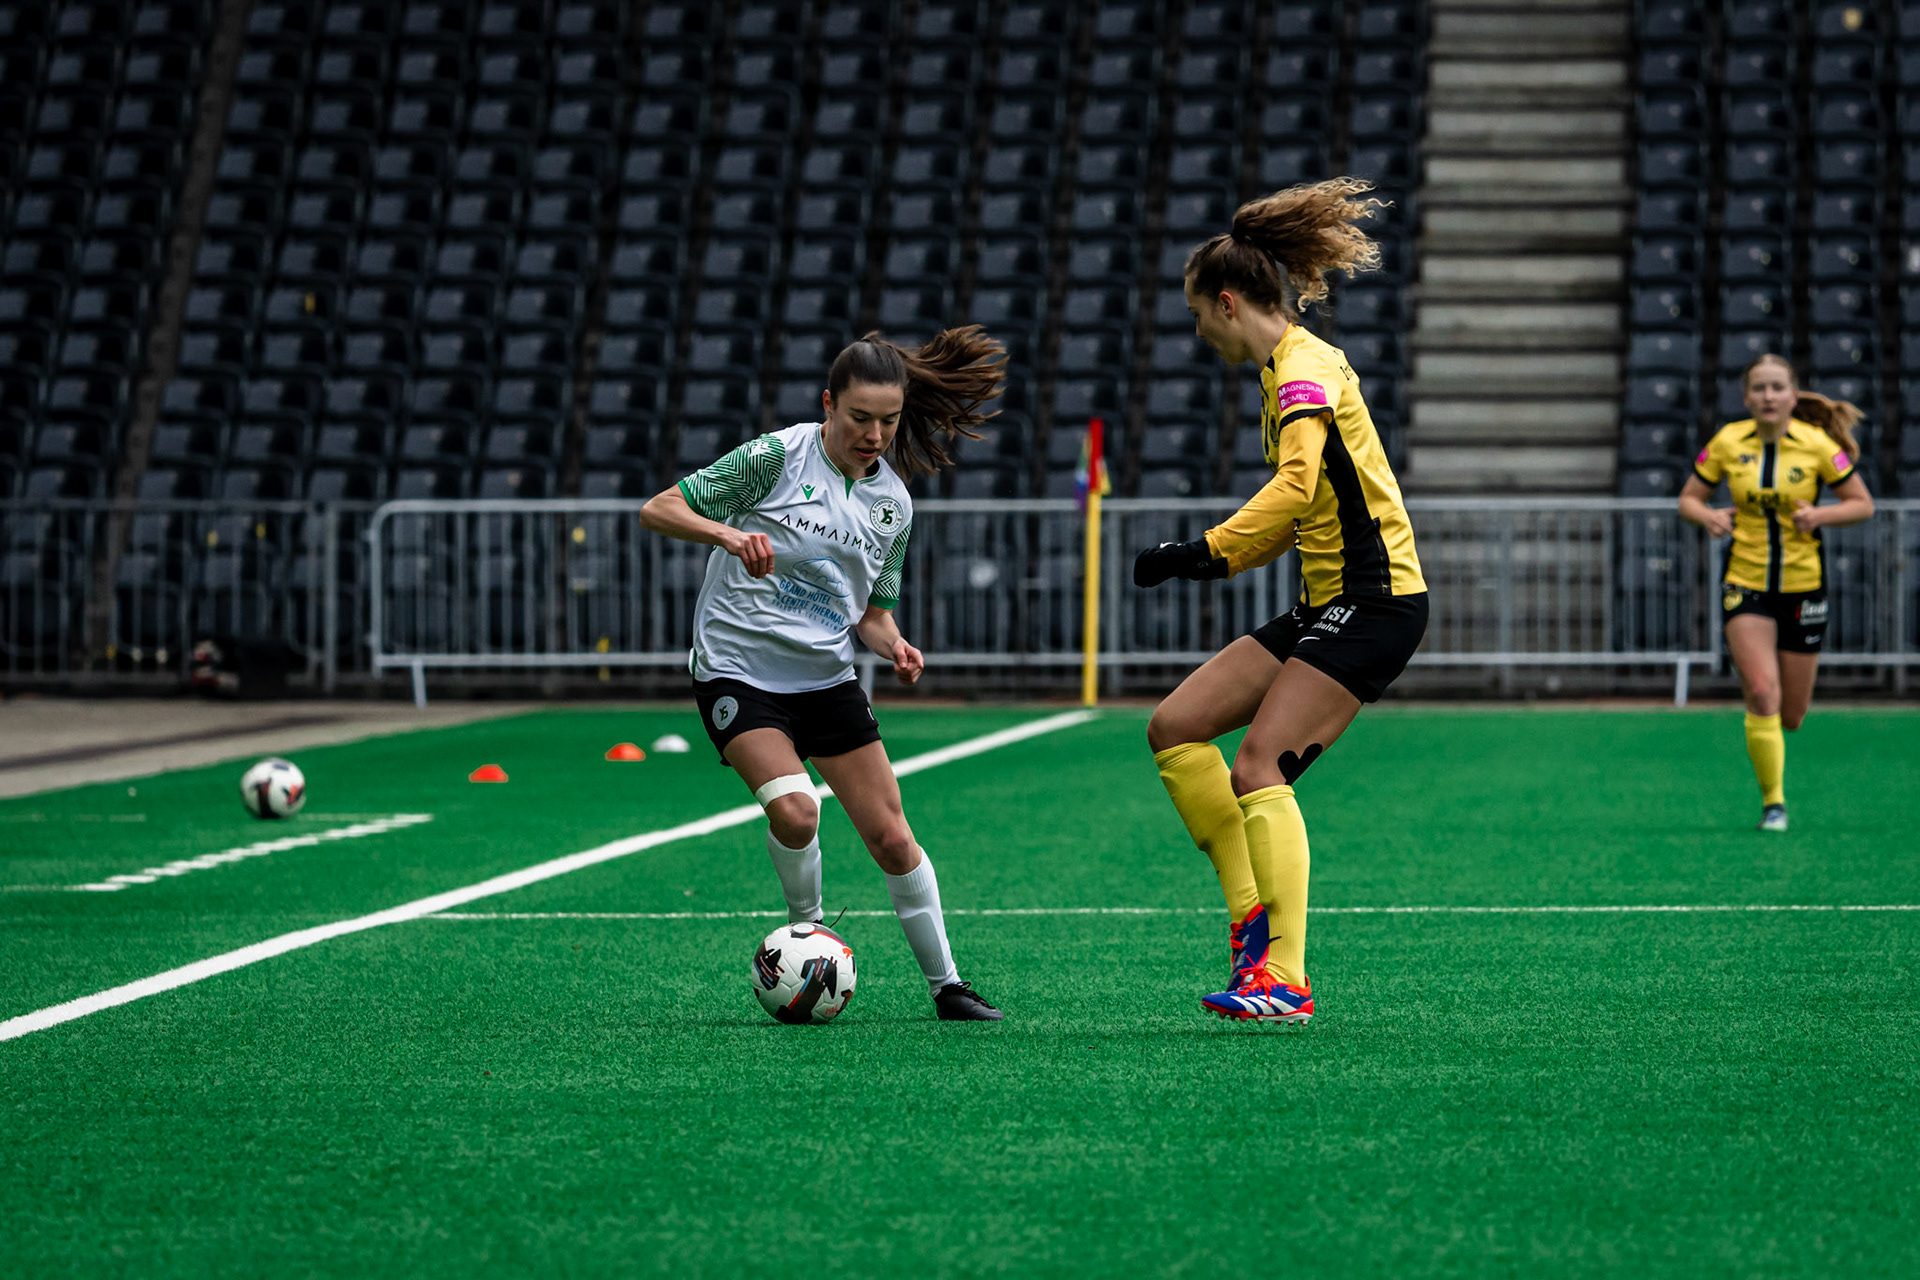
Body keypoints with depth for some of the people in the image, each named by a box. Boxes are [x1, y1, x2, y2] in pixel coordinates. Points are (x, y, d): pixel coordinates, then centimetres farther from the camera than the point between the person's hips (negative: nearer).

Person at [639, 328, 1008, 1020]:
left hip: (827, 678, 5)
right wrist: (728, 533, -29)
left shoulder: (892, 502, 6)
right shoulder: (778, 456, -11)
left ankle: (945, 984, 14)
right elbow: (657, 509, -11)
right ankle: (804, 928, 3)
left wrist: (897, 647, -6)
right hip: (737, 670, -5)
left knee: (891, 836, 1)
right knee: (794, 810, -26)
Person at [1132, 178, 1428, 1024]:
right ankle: (1251, 916, 2)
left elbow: (1294, 487, -30)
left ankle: (1284, 980, -20)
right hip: (1324, 605, 10)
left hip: (1373, 603, -10)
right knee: (1175, 728, 4)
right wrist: (1222, 558, 14)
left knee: (1259, 771, -17)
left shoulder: (1302, 371, -13)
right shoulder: (1287, 368, 18)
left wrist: (1205, 555, -32)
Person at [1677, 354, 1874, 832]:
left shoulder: (1817, 445, -8)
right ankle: (1773, 802, -4)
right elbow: (1688, 498, 7)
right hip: (1745, 583, 0)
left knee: (1791, 714, 7)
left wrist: (1819, 515, -19)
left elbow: (1863, 504, 0)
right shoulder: (1728, 442, -4)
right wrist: (1708, 516, -15)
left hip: (1803, 585, 0)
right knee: (1762, 696, -17)